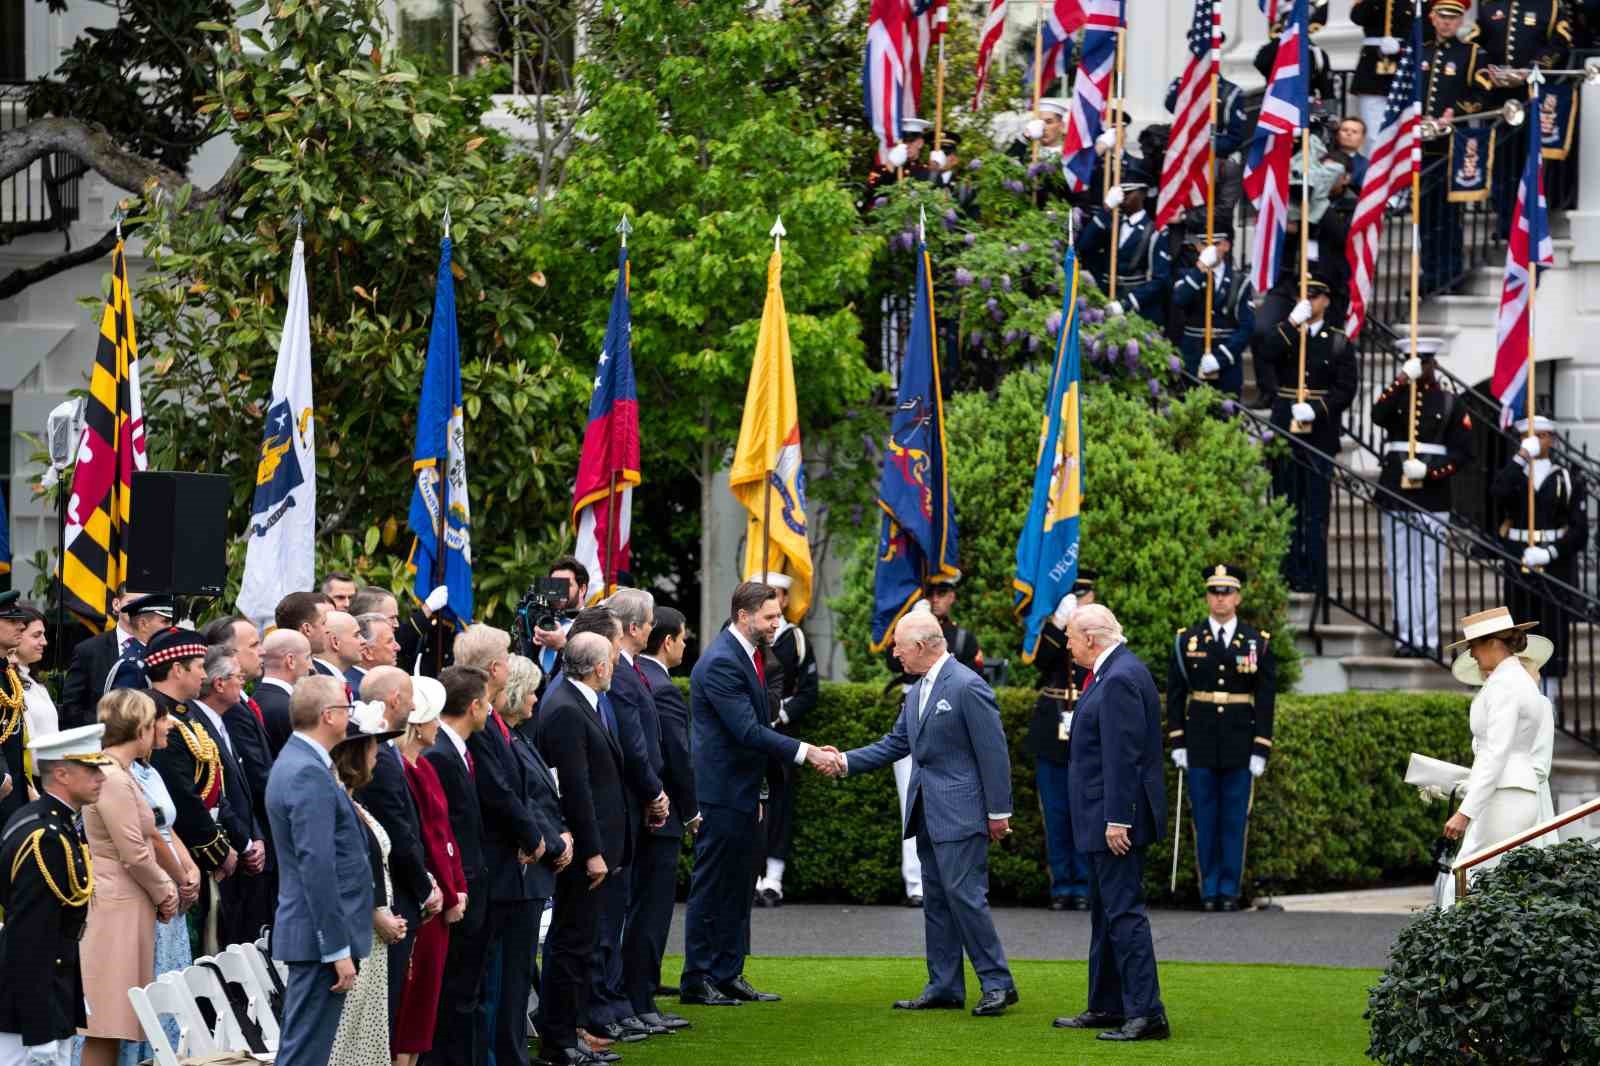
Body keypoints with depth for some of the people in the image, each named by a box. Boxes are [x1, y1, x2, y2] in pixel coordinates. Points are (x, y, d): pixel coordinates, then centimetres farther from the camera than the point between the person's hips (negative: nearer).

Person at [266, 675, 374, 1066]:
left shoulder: (294, 762, 15)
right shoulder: (309, 775, -18)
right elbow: (317, 868, -23)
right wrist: (338, 950, -22)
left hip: (309, 933, 11)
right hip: (321, 934, -11)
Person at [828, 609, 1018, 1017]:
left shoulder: (967, 687, -15)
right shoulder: (917, 692, 14)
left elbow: (993, 751, -14)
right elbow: (895, 744, 18)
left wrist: (998, 812, -14)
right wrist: (846, 762, 6)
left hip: (959, 811, -9)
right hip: (927, 813, 9)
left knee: (964, 895, -11)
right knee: (936, 901, 11)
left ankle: (997, 984, -4)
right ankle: (944, 987, 16)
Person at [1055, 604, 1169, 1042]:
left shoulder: (1120, 679, -18)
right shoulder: (1112, 673, 14)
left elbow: (1123, 756, -23)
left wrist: (1116, 820, -24)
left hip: (1118, 819, -11)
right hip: (1105, 819, 11)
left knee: (1123, 911, -11)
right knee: (1105, 911, 17)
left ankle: (1147, 1014, -11)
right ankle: (1107, 1006, 25)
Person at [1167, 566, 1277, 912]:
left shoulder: (1258, 643, 3)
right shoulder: (1186, 641, 5)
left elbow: (1266, 699, 1)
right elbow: (1175, 695, 6)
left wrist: (1260, 750, -4)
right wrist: (1177, 743, 0)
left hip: (1240, 746, -1)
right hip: (1200, 746, 1)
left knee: (1234, 820, 2)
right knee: (1205, 820, 4)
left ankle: (1230, 890, 8)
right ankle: (1209, 890, 9)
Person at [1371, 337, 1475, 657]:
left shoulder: (1451, 403, 5)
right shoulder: (1396, 395, 11)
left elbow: (1463, 452, 0)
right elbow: (1378, 416, -12)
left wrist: (1430, 470, -14)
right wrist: (1402, 381, -19)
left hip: (1432, 496, -3)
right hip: (1394, 494, 3)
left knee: (1427, 570, -3)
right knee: (1399, 569, 2)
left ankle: (1427, 638, -3)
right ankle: (1407, 636, 4)